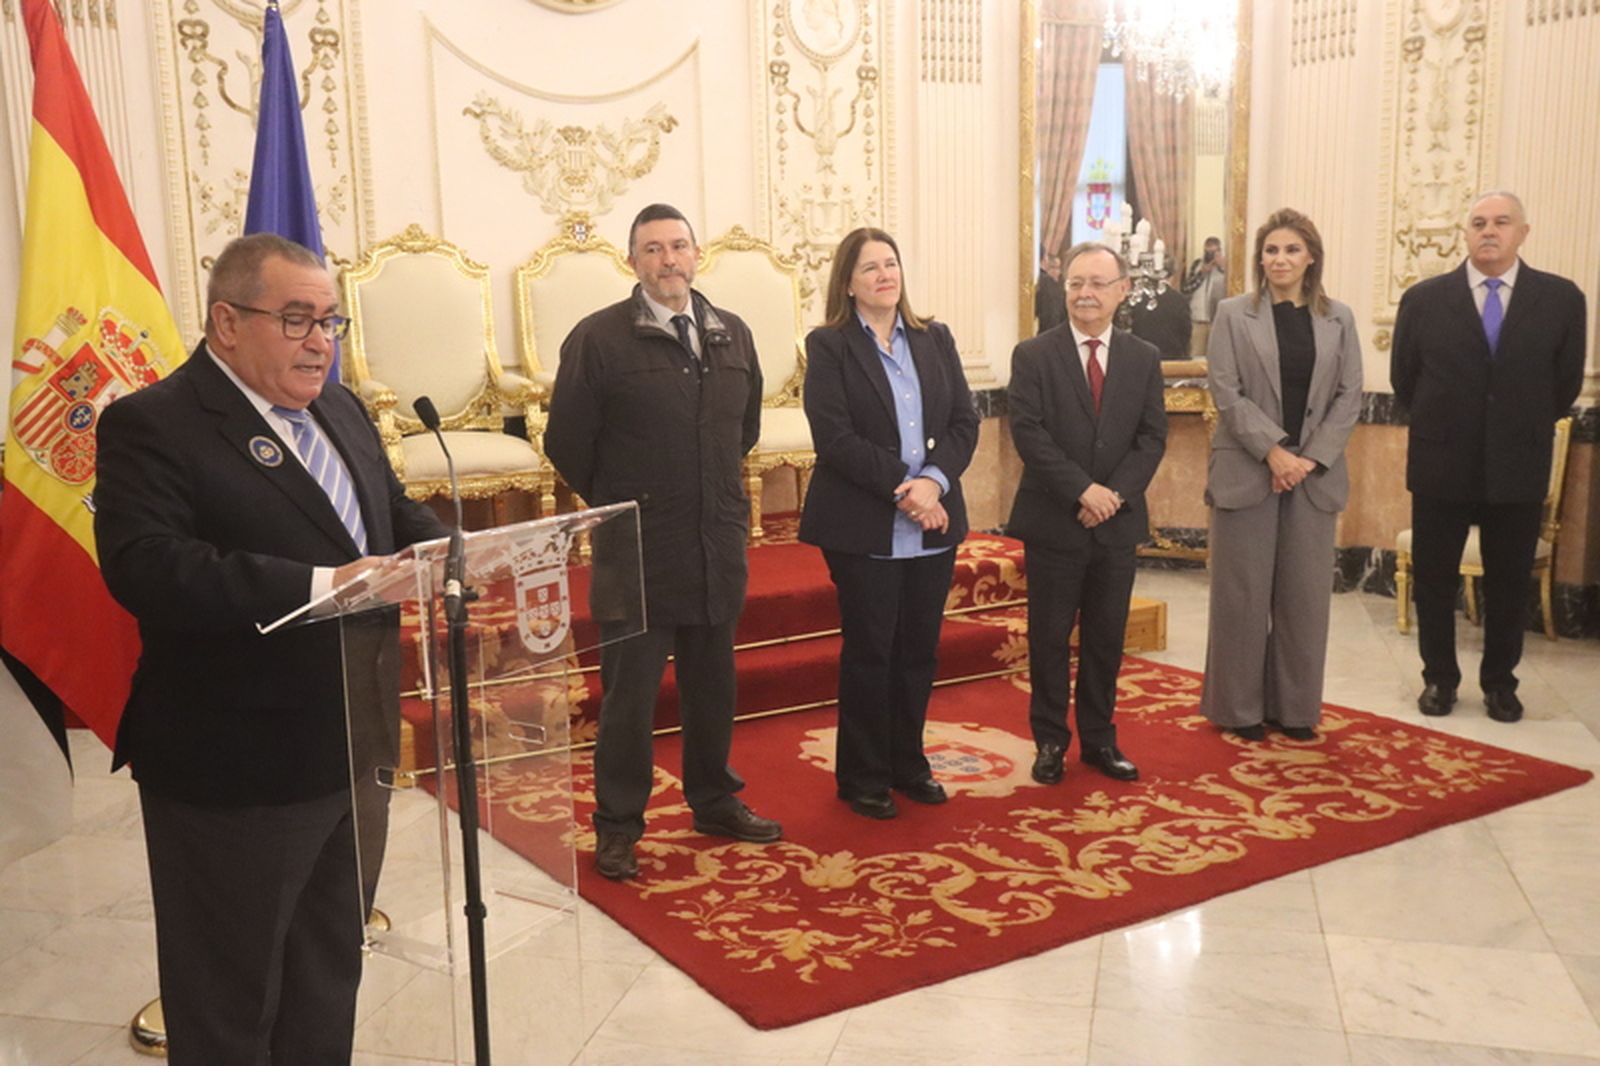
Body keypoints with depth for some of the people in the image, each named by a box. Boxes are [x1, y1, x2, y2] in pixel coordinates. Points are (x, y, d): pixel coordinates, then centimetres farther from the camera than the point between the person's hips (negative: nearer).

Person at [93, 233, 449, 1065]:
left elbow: (394, 514, 17)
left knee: (330, 976, 24)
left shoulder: (340, 410, 10)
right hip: (235, 771, -8)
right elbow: (146, 568, -31)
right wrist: (319, 585, -37)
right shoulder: (150, 425, -16)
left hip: (353, 749, 8)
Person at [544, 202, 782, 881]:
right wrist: (618, 504, 4)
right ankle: (617, 826, 18)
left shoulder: (732, 334, 7)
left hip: (719, 545, 5)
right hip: (638, 548, -4)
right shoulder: (598, 338, -9)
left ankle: (714, 801, 33)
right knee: (629, 692, 4)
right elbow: (566, 442, -4)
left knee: (712, 683, 16)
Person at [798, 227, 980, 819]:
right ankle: (863, 777, 16)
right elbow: (834, 437, -13)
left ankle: (908, 764, 25)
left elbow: (965, 421, 4)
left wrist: (933, 480, -13)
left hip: (933, 525, 5)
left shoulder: (935, 339, 11)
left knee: (919, 651, 11)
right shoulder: (829, 346, -3)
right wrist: (902, 487, -18)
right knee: (869, 652, 3)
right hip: (864, 528, -4)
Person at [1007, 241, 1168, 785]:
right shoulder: (1033, 355, -3)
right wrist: (1083, 489, -18)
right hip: (1053, 522, -3)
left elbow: (1152, 437, 2)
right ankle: (1050, 741, 19)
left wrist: (1117, 493, -13)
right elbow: (1028, 433, -11)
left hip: (1117, 522, 3)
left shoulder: (1144, 358, 7)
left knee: (1106, 638, 11)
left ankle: (1099, 739, 24)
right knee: (1049, 638, 6)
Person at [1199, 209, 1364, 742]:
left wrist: (1311, 458, -8)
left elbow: (1349, 396, 5)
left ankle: (1293, 706, 19)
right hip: (1246, 471, -2)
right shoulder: (1233, 314, 1)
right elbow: (1226, 392, -6)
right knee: (1243, 592, 3)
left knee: (1305, 593, 6)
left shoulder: (1338, 318, 8)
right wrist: (1273, 451, -14)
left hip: (1314, 473, 3)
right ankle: (1239, 706, 14)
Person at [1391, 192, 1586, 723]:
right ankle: (1439, 677, 24)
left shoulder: (1561, 299, -3)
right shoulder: (1423, 299, -3)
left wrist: (1523, 429, 10)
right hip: (1441, 466, 0)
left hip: (1518, 469, 0)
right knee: (1434, 580, 9)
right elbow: (1404, 379, 6)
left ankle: (1499, 682, 26)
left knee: (1509, 584, 11)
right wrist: (1443, 426, 10)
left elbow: (1566, 383, 5)